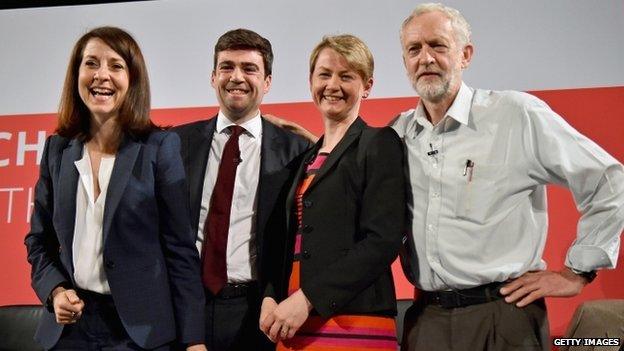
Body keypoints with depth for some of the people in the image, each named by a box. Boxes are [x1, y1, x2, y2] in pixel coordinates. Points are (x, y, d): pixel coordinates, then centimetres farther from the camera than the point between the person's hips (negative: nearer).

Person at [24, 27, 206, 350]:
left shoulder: (160, 147, -6)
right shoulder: (57, 150, 5)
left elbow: (180, 247, -8)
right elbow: (39, 240, 13)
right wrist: (55, 290, -6)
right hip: (70, 323, 4)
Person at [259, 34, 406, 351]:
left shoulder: (379, 143, -4)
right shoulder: (308, 157, 15)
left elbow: (382, 240, -14)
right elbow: (291, 241, 15)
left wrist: (308, 299, -18)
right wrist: (271, 297, -2)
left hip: (354, 325, -6)